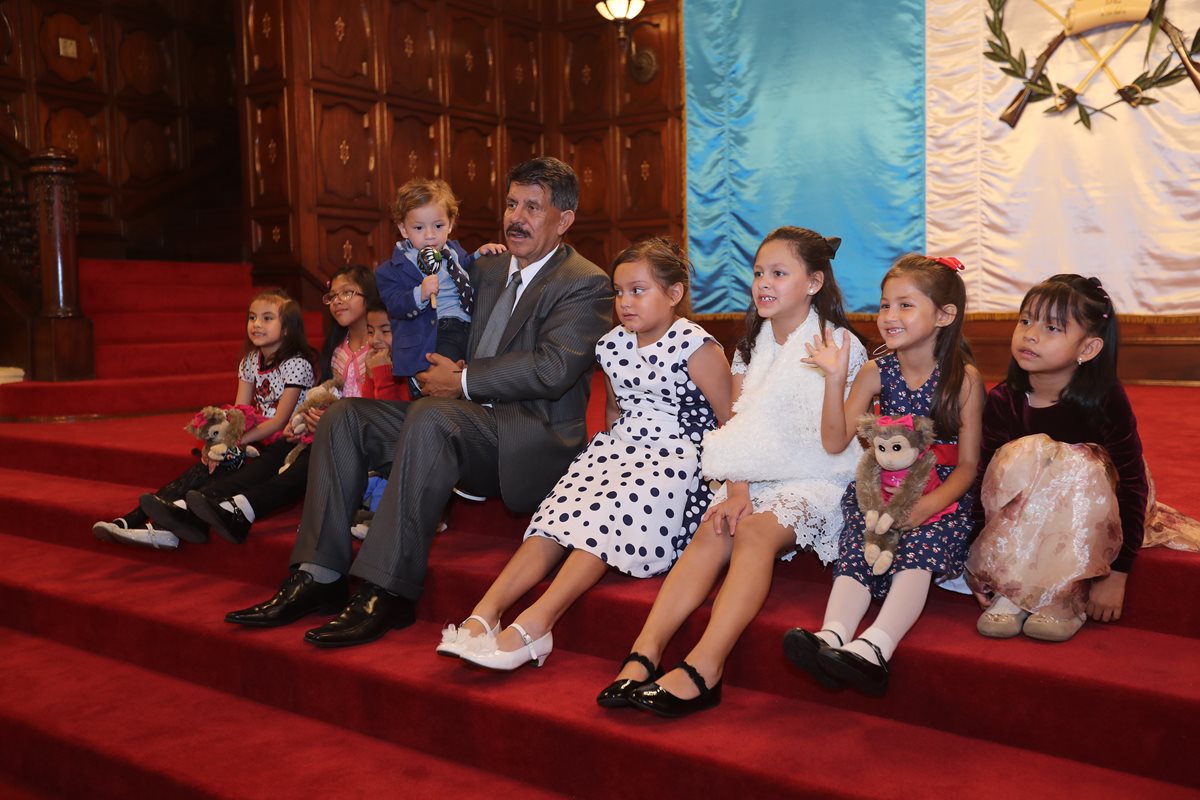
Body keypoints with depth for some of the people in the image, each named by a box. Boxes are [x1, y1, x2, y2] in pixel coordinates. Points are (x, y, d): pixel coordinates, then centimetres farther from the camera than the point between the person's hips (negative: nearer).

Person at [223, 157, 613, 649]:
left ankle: (388, 591, -34)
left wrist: (463, 382, -14)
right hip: (470, 427, 8)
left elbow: (553, 370, -19)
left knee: (432, 417, -36)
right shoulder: (487, 269, 19)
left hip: (534, 443, -8)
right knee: (344, 417, -4)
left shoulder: (585, 284, -5)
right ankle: (319, 576, -11)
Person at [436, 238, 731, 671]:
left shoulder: (696, 348, -7)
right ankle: (485, 612, -30)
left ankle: (535, 621, -37)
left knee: (613, 508, -31)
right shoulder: (613, 345, 13)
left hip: (676, 457, -6)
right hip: (619, 448, 6)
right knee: (562, 510, -19)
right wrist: (604, 450, 10)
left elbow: (732, 422, -8)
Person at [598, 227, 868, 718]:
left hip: (816, 480, -5)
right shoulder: (752, 346, 14)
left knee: (756, 531, -31)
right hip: (754, 477, 5)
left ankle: (703, 670, -41)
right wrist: (737, 489, -9)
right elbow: (737, 428, 3)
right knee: (712, 532, -22)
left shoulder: (840, 345, -4)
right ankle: (644, 656, -33)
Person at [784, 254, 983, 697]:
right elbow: (835, 441, 0)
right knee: (855, 550, -25)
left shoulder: (964, 377, -3)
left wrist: (928, 505, -21)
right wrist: (835, 378, -11)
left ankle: (874, 647, -50)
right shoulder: (877, 373, 7)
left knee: (918, 550, -32)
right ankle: (833, 636, -46)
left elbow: (968, 464, -4)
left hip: (941, 498, -3)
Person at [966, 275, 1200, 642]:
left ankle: (1063, 601, -23)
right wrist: (982, 566, -15)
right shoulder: (1003, 401, -15)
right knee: (1021, 454, -30)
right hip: (1025, 510, 2)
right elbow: (986, 474, -11)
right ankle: (1008, 593, -25)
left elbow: (1133, 485, -22)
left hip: (1093, 503, -2)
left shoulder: (1105, 400, -23)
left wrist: (1117, 575, -25)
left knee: (1077, 466, -34)